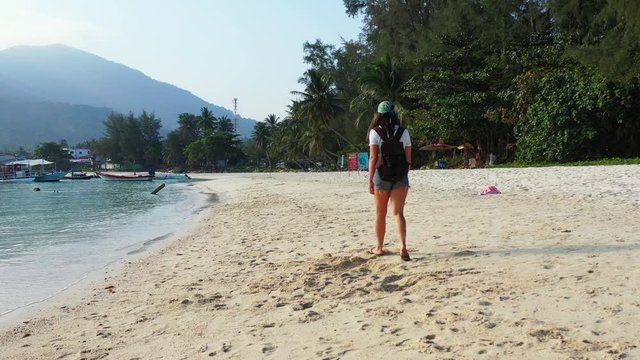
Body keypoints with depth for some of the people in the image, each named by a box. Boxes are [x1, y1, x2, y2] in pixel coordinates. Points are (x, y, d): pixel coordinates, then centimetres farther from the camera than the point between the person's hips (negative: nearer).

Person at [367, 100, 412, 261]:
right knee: (398, 212, 0)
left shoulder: (375, 132, -5)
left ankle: (379, 247, 22)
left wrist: (370, 180, -9)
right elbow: (408, 158, 6)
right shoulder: (403, 132, 5)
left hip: (382, 175, -2)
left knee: (380, 213, 11)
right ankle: (403, 245, -18)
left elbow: (373, 157, -11)